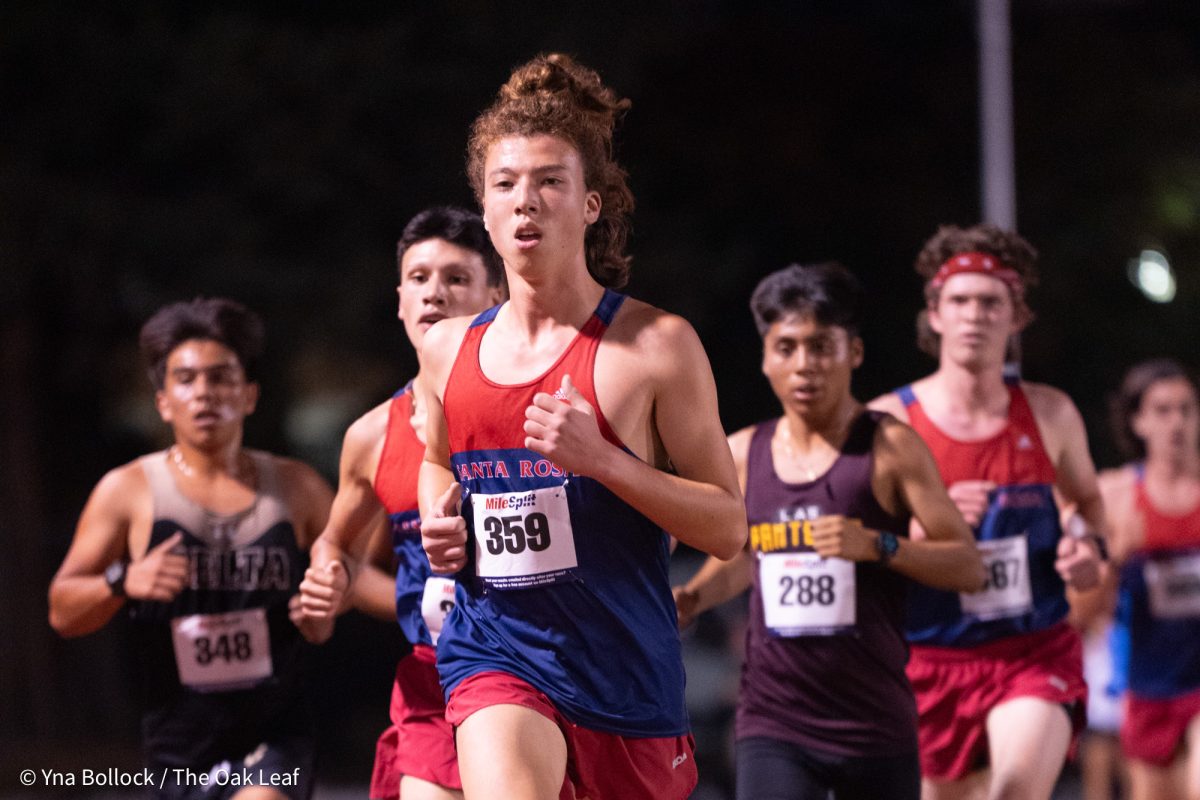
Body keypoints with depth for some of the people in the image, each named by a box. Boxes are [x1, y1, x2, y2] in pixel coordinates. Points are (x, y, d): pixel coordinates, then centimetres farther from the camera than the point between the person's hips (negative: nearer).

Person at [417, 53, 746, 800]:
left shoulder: (655, 345, -7)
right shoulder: (449, 349, 7)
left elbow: (730, 527, -8)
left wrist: (603, 458, -22)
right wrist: (440, 515, 5)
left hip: (626, 674, -1)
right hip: (495, 653, 1)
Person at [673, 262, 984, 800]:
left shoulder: (889, 449, -6)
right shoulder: (743, 455, 6)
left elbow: (968, 567, -9)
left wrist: (878, 546, -23)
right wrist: (693, 598, 5)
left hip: (876, 724, -1)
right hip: (774, 722, 2)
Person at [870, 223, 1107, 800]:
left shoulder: (1050, 416, 2)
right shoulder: (889, 423, -6)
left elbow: (1086, 497, 22)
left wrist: (1088, 544, 0)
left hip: (1036, 654, 0)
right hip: (931, 660, 0)